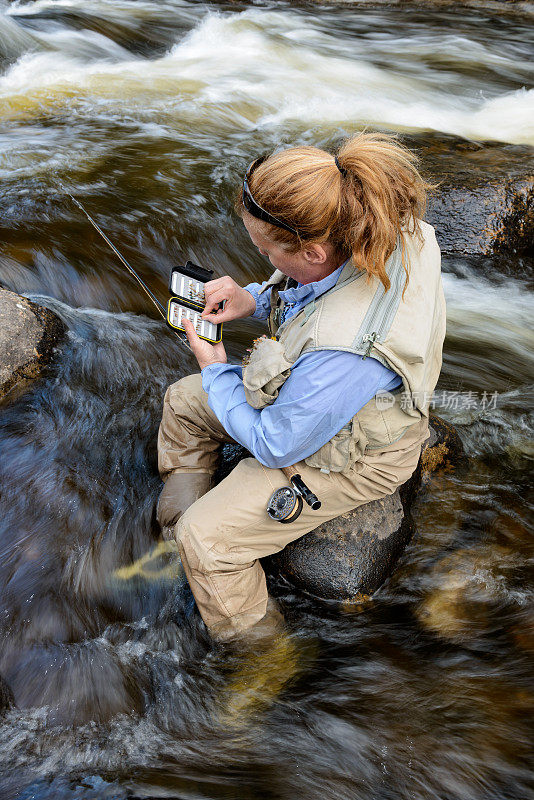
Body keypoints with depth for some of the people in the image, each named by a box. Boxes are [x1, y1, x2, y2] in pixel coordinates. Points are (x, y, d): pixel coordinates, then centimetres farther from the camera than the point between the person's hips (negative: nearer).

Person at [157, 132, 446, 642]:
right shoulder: (377, 235, -19)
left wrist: (215, 369, -14)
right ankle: (174, 523, 38)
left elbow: (275, 446, -26)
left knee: (204, 539, -10)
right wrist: (252, 300, -11)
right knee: (183, 400, 16)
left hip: (348, 457, -9)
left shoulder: (340, 355, -45)